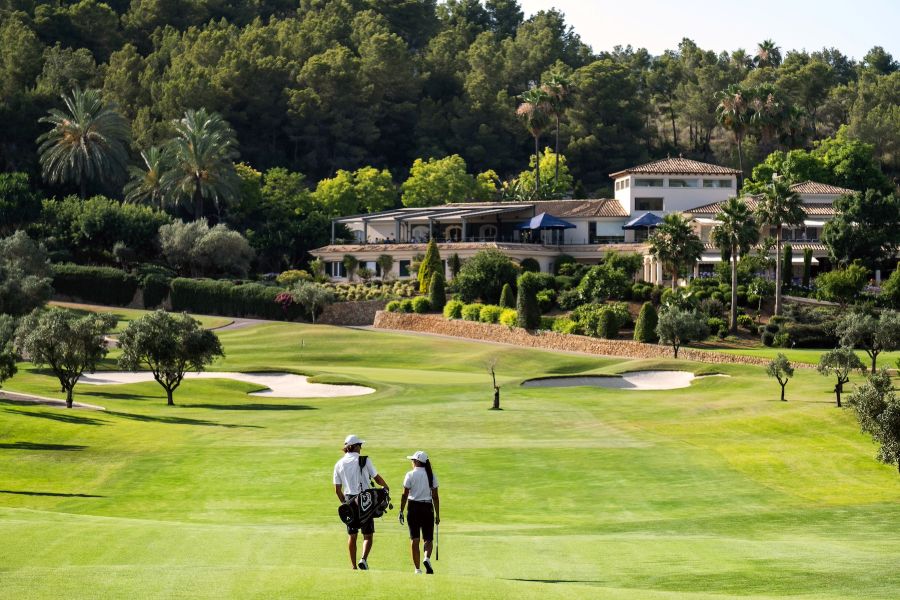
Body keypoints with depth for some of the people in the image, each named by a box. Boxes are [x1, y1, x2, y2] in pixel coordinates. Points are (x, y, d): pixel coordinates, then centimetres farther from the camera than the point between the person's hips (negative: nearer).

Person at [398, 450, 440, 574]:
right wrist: (437, 515, 8)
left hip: (414, 507, -2)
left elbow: (405, 495, -5)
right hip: (428, 508, 2)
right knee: (428, 538, 9)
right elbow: (435, 497, 3)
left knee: (414, 539, 3)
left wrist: (401, 511, 3)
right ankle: (427, 558, -20)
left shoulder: (410, 475, -4)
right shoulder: (431, 475, 3)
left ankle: (417, 569, 0)